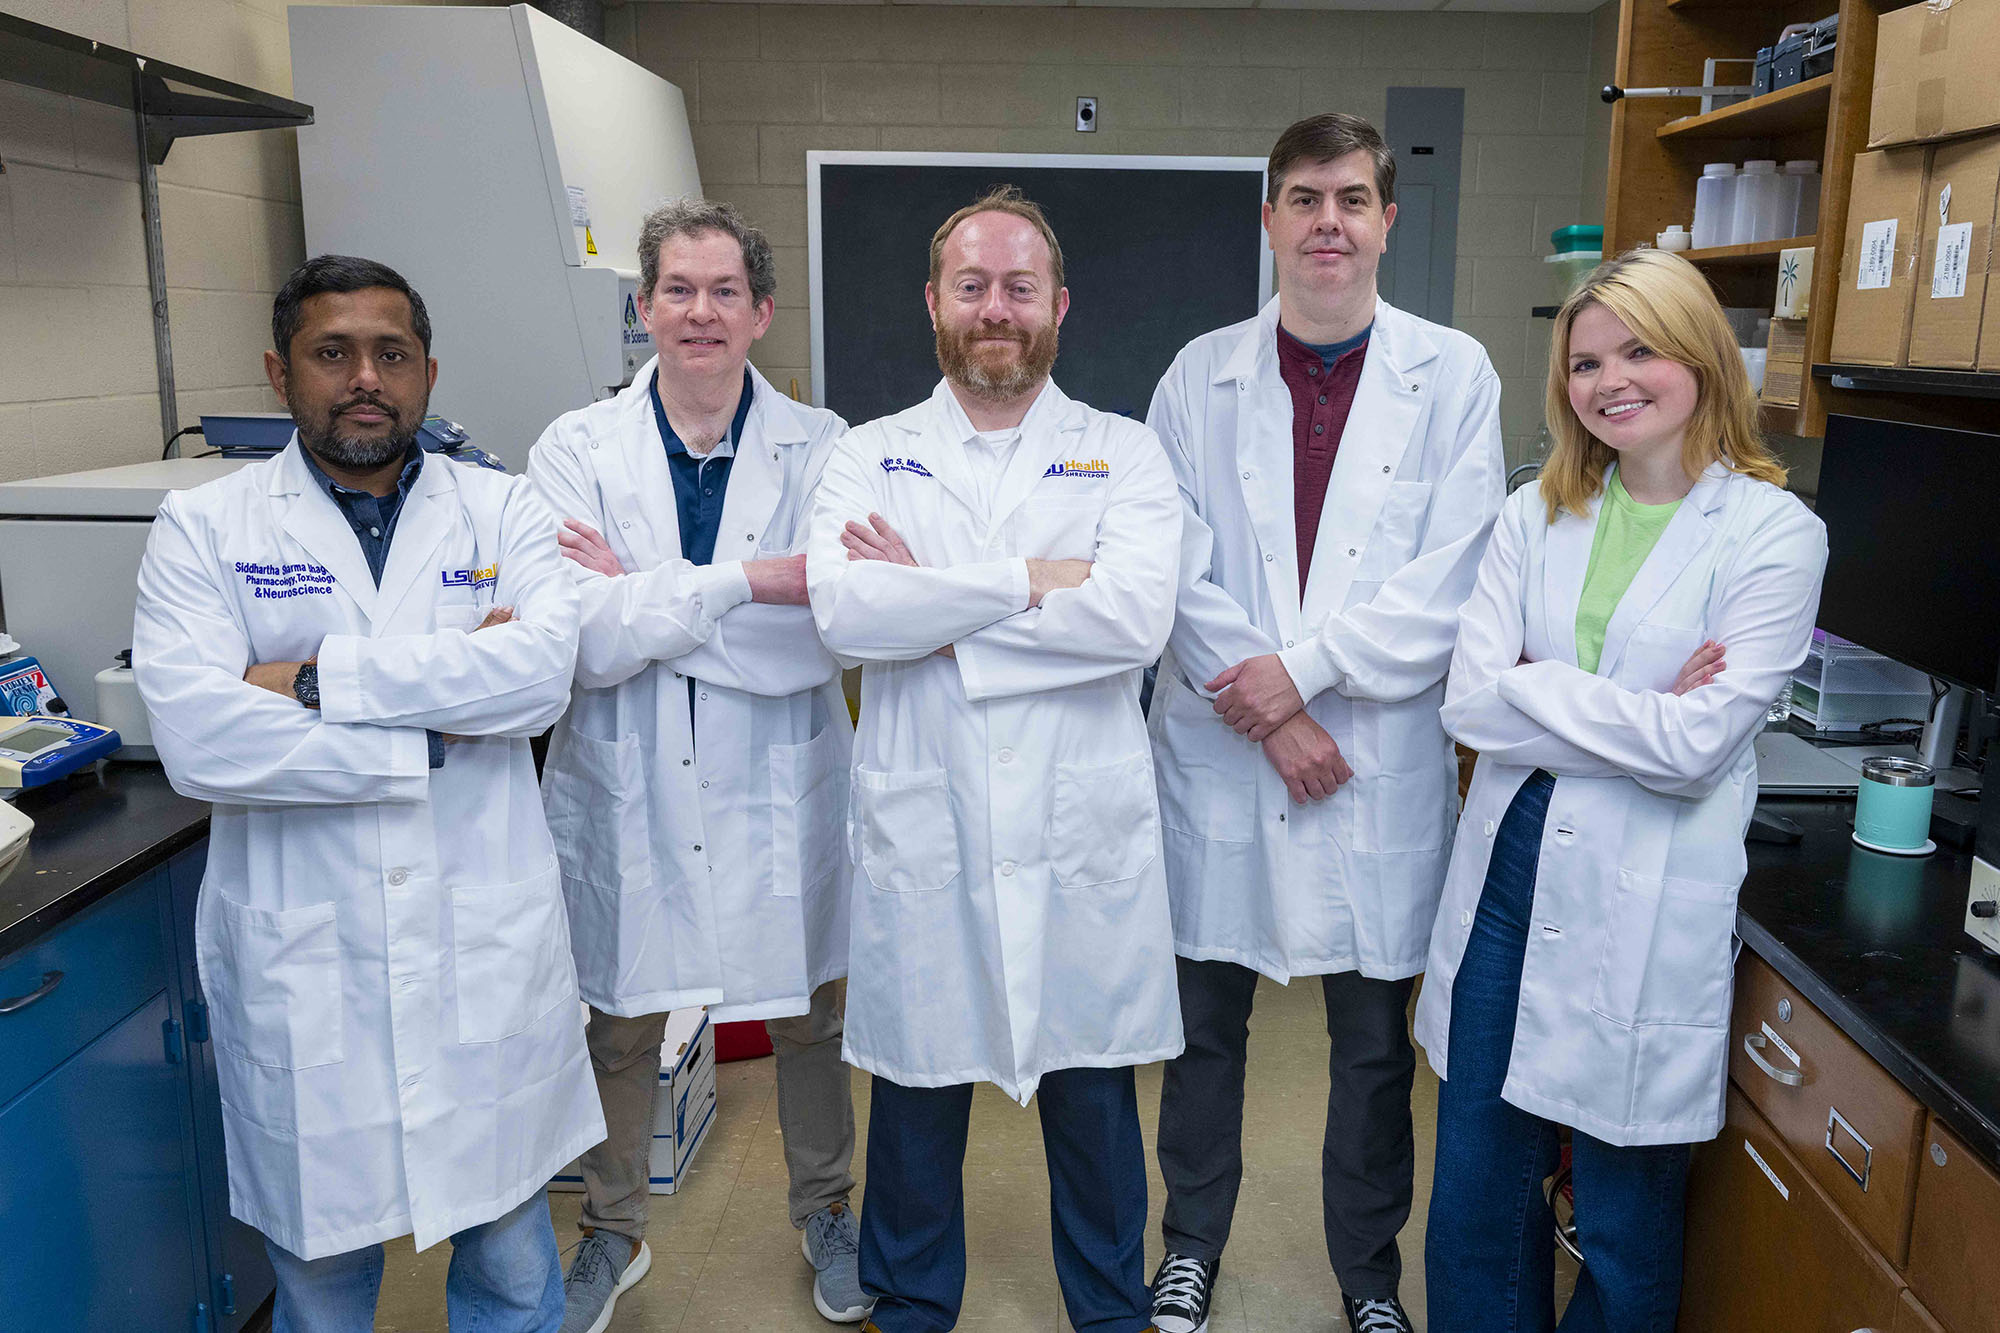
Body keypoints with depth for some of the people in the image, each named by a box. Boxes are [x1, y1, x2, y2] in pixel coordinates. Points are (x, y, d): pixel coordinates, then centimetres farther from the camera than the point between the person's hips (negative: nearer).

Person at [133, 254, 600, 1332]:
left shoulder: (503, 511, 3)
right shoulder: (202, 528, 0)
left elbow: (542, 667, -16)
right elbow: (197, 740, -16)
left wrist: (319, 679, -17)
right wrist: (443, 724, -14)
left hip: (487, 950, 1)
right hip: (301, 961, 0)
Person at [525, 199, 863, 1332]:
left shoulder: (819, 447, -5)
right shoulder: (579, 450, -4)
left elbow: (832, 634, -16)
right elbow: (583, 640, -16)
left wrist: (648, 597, -18)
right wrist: (748, 580, -22)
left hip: (778, 792, 0)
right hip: (627, 793, 0)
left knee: (808, 1020, 16)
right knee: (619, 1028, 16)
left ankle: (827, 1211, 42)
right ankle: (614, 1233, 41)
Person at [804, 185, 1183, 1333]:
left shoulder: (1126, 455, 2)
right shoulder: (871, 458, 5)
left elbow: (1137, 616, -16)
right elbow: (844, 613, -14)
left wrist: (934, 604, -13)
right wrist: (1035, 579, -15)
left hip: (1084, 837, 0)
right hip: (921, 836, 1)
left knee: (1095, 1099, 14)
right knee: (917, 1091, 15)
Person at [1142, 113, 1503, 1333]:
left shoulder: (1454, 376, 0)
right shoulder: (1202, 375, 3)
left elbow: (1450, 580, -7)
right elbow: (1176, 569, -3)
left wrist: (1304, 669, -15)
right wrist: (1264, 715, -12)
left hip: (1384, 760, 0)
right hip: (1221, 748, 1)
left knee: (1375, 1039, 12)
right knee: (1206, 1018, 13)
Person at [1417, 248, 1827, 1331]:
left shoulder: (1774, 534, -6)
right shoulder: (1536, 516, 6)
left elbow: (1697, 746, -16)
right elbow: (1470, 700, -5)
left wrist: (1537, 691, -11)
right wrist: (1637, 711, -12)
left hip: (1647, 908, -4)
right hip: (1509, 872, 4)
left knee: (1625, 1230, 12)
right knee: (1476, 1206, 15)